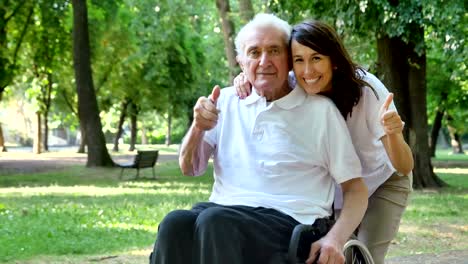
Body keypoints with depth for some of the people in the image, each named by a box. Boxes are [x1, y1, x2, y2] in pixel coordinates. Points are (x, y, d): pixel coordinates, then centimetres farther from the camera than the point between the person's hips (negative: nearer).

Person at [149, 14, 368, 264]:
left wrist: (335, 239, -15)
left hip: (288, 219, -3)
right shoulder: (227, 100, 18)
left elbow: (356, 189, 5)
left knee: (214, 221, -36)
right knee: (175, 224, -33)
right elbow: (189, 168, 17)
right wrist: (198, 128, -4)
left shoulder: (320, 110, 6)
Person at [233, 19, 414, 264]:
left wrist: (393, 134, -51)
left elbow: (404, 168, -30)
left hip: (381, 182, -3)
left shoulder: (367, 90, -31)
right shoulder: (293, 87, -24)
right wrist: (246, 79, -28)